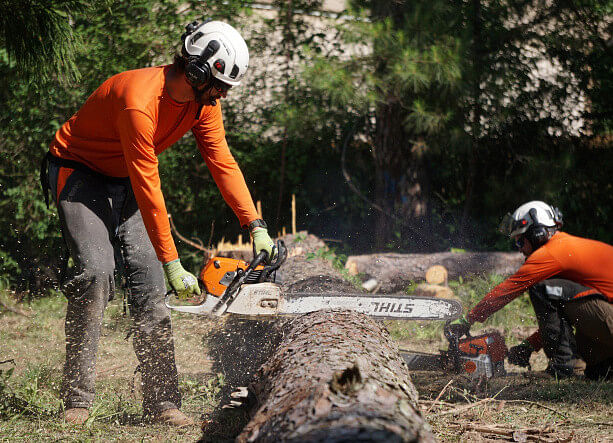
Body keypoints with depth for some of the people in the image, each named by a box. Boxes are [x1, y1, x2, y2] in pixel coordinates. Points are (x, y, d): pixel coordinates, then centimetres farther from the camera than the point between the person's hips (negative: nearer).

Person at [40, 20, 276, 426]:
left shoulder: (203, 101, -10)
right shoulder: (140, 101, -35)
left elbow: (222, 163, -6)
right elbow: (148, 190, -34)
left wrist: (258, 228, -13)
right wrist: (173, 266, -31)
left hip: (125, 181, 7)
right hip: (78, 173, -7)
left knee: (148, 279, -4)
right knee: (96, 271, -23)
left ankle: (162, 402, -6)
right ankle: (77, 400, -17)